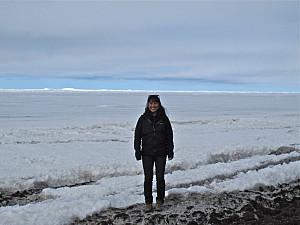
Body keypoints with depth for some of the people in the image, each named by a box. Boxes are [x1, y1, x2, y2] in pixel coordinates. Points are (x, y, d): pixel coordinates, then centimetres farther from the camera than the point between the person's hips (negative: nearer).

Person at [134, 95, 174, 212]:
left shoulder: (164, 119, 2)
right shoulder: (143, 119, 1)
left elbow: (169, 136, 6)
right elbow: (137, 136, 4)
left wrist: (170, 152, 3)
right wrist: (138, 152, -1)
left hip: (161, 153, 0)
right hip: (147, 153, 0)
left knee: (160, 178, 5)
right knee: (148, 178, 4)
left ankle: (160, 201, 20)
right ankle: (148, 202, 16)